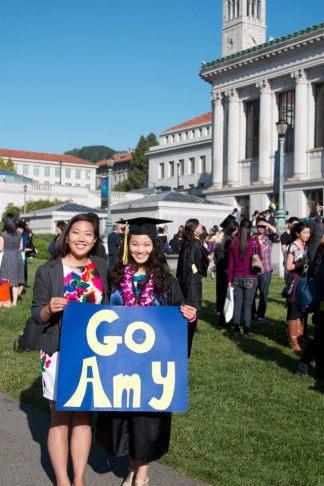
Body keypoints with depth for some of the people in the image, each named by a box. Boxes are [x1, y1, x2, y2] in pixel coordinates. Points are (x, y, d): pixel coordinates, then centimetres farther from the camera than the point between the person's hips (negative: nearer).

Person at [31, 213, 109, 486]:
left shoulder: (102, 268, 4)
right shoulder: (48, 271, -5)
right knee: (60, 418, 4)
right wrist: (50, 309, -23)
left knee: (83, 416, 9)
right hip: (60, 352, -2)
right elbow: (37, 316, -3)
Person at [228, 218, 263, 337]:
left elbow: (230, 263, 3)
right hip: (250, 278, -2)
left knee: (237, 303, 10)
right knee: (247, 304, 3)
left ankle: (236, 329, 14)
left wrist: (230, 280, 8)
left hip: (236, 278, 2)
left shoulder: (234, 242, 0)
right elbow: (260, 259, 0)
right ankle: (246, 330, 6)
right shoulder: (254, 241, -8)